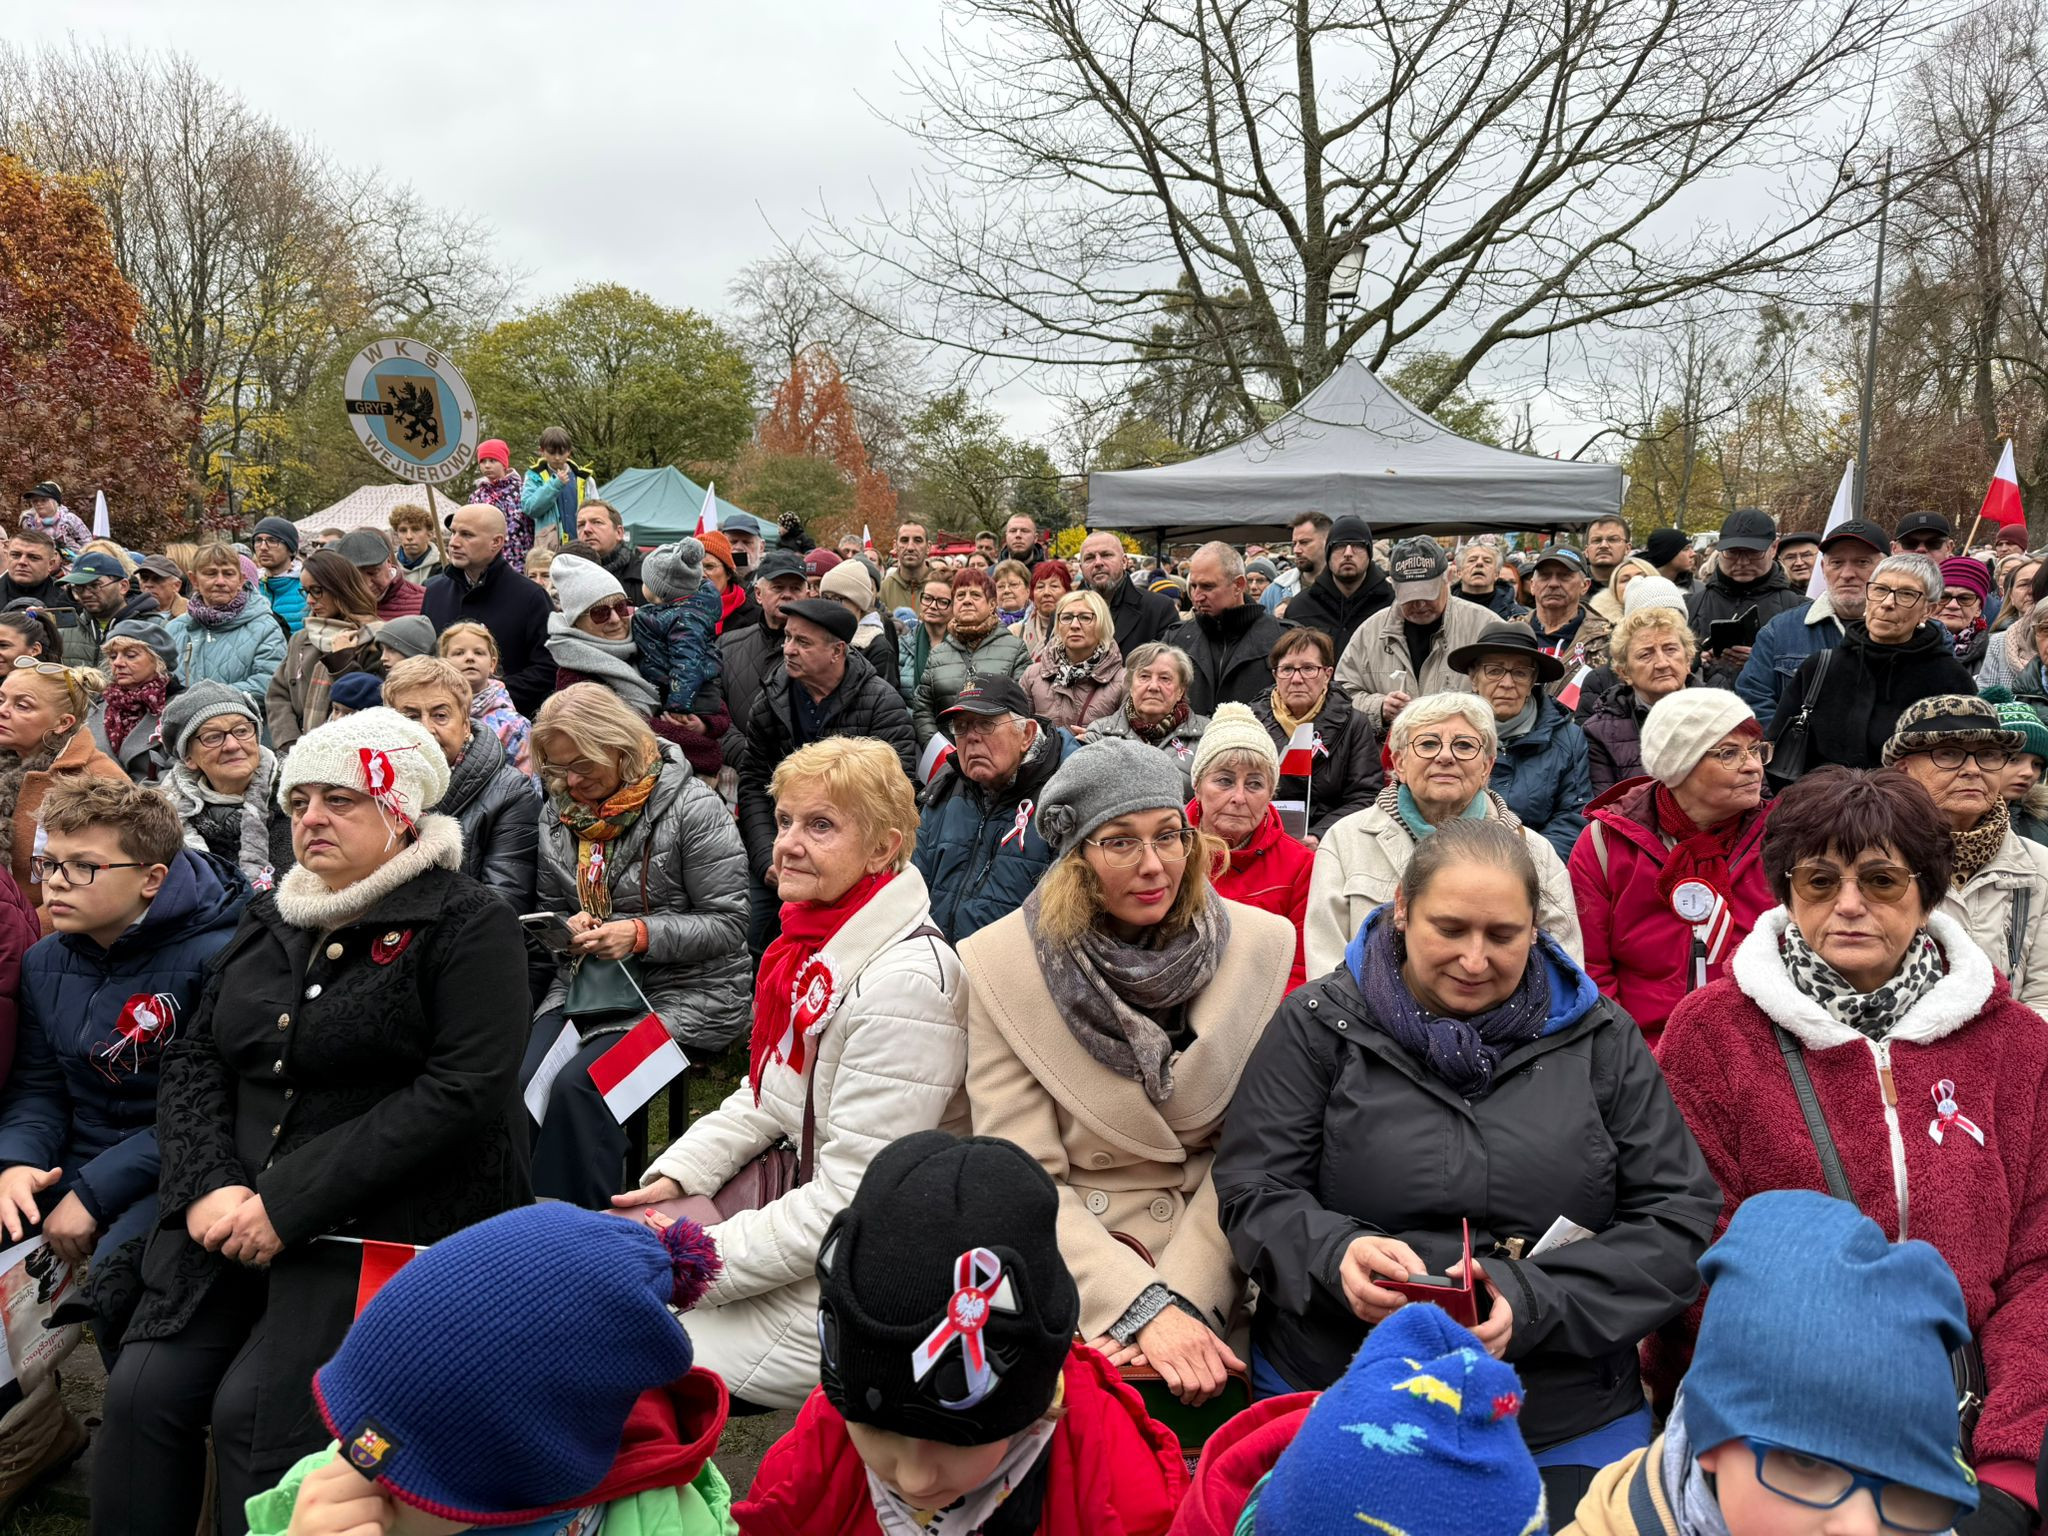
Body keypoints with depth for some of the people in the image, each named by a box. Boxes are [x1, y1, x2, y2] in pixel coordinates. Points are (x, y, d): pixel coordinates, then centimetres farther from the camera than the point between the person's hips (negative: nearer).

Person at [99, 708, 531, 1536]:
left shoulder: (466, 924, -8)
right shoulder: (270, 918, 14)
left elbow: (465, 1090, -17)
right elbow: (192, 1057, 11)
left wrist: (290, 1204, -18)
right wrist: (208, 1187, -8)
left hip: (382, 1226, -5)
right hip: (236, 1212, 6)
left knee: (256, 1410, -18)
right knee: (143, 1392, -9)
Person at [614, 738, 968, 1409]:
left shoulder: (904, 984, -27)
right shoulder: (815, 942, 2)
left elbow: (853, 1203, -25)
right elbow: (766, 1096, 15)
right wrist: (677, 1175, 1)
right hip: (809, 1209, 8)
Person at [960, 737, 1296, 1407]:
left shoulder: (1262, 946, -1)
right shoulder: (998, 966, -7)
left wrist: (1179, 1300, -12)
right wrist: (1141, 1308, -18)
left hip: (1207, 1254, 1)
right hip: (1064, 1262, -1)